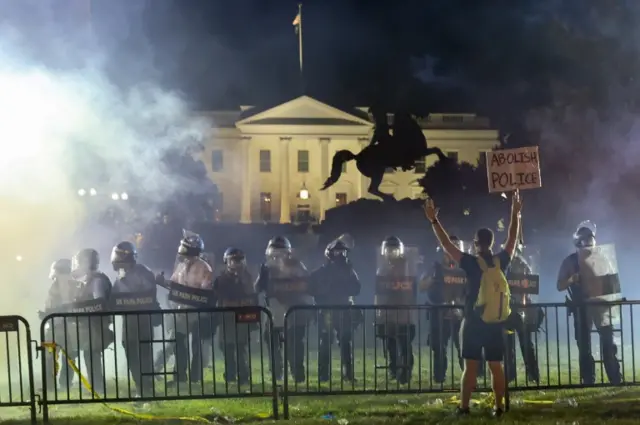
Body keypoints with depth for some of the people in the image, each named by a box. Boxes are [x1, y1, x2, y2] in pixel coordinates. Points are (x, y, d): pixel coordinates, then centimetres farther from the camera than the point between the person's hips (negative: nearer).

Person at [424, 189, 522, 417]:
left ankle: (464, 407, -1)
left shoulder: (472, 264, -11)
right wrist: (515, 214, 22)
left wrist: (434, 221, -7)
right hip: (496, 324, 3)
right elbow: (513, 239, 14)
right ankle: (499, 407, 8)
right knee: (496, 366, 7)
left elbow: (447, 245, -10)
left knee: (470, 366, -1)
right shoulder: (501, 262, -1)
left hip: (474, 323, -3)